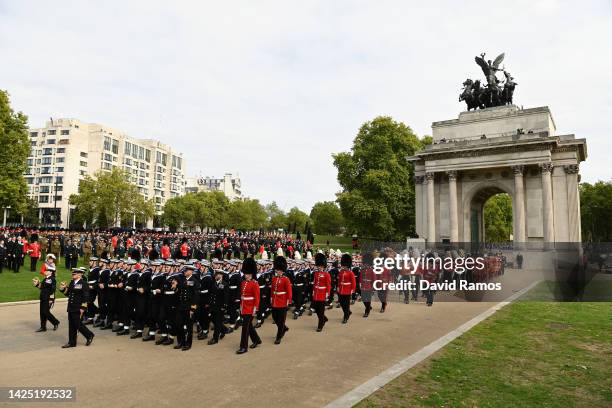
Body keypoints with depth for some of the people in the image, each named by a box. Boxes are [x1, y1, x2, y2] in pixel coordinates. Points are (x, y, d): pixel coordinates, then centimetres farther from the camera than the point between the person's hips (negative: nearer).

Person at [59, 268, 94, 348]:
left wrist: (83, 308, -18)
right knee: (71, 325, 11)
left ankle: (89, 335, 16)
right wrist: (63, 288, 1)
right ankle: (72, 342, 19)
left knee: (78, 324, -4)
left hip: (78, 309, -8)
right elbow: (68, 294, 17)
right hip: (71, 308, 8)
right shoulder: (72, 283, 12)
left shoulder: (83, 284, -12)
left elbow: (85, 297, -15)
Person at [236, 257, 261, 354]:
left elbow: (257, 298, -13)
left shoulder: (255, 284, -12)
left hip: (250, 309, -8)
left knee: (245, 327, -7)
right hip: (244, 308, 8)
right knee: (249, 325, 18)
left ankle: (243, 347, 0)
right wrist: (241, 306, 16)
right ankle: (256, 340, 36)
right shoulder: (243, 283, 9)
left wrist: (255, 309, -16)